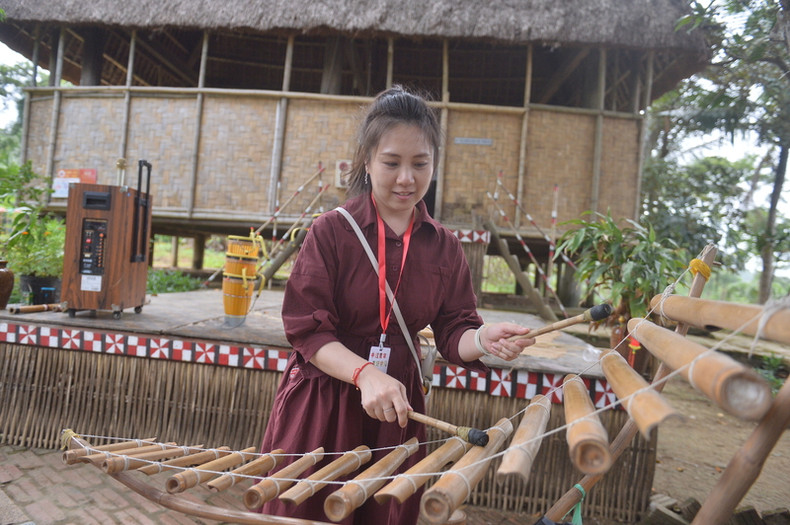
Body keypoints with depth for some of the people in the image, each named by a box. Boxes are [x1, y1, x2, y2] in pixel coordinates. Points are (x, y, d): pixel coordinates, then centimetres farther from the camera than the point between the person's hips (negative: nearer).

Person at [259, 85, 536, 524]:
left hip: (395, 410, 3)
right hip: (318, 409, -2)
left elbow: (453, 332, 1)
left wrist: (483, 340, -22)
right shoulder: (330, 233, -8)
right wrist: (365, 374, -28)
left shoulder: (444, 247, 2)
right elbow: (307, 329, -13)